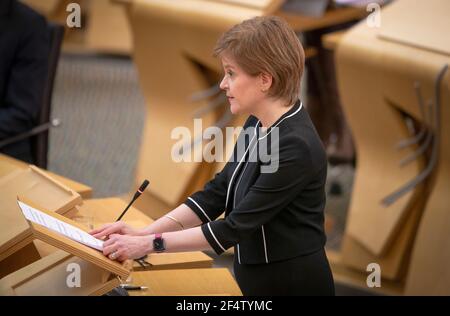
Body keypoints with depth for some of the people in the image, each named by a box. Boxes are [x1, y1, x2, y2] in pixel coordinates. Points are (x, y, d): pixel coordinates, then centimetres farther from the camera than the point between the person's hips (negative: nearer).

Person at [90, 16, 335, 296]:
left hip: (292, 285, -8)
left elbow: (236, 226, -22)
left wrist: (150, 244, -18)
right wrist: (144, 233, -2)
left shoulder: (296, 146, -23)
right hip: (260, 282, 8)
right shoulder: (257, 126, 5)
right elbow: (217, 193, 8)